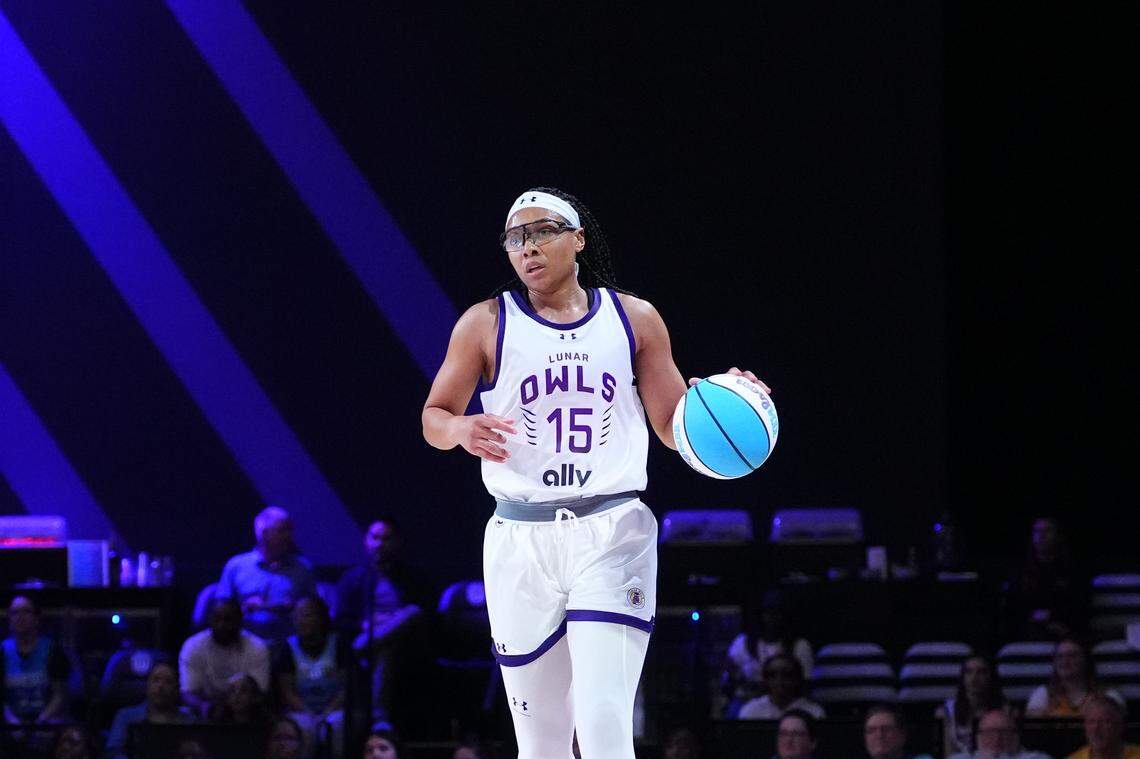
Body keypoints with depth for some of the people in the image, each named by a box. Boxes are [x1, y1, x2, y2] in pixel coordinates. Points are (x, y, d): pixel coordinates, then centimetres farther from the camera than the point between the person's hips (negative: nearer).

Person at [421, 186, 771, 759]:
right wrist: (463, 430, -12)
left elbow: (675, 426, 12)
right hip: (521, 537, 1)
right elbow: (434, 418, 12)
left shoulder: (634, 319, 8)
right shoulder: (486, 324, 6)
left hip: (613, 533, -1)